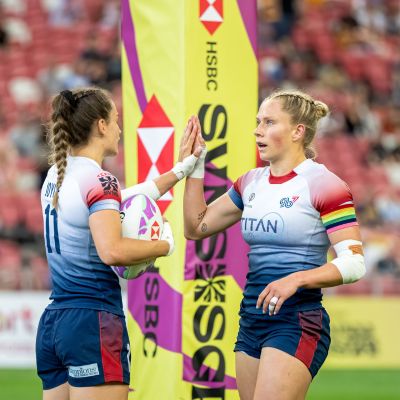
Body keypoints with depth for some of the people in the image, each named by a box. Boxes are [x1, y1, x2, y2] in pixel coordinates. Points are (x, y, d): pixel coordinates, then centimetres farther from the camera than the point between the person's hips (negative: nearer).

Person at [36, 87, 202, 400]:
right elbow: (111, 251, -25)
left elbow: (124, 199, 25)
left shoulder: (57, 175, 14)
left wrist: (180, 170, 28)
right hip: (93, 324, -9)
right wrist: (164, 245, -10)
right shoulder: (97, 180, -12)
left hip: (52, 323, 9)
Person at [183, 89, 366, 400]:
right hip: (252, 322, 8)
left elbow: (354, 263, -14)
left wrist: (296, 279, -26)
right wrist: (194, 166, 11)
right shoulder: (252, 183, 13)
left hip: (297, 324, -8)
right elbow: (196, 227, 18)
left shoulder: (322, 184, -9)